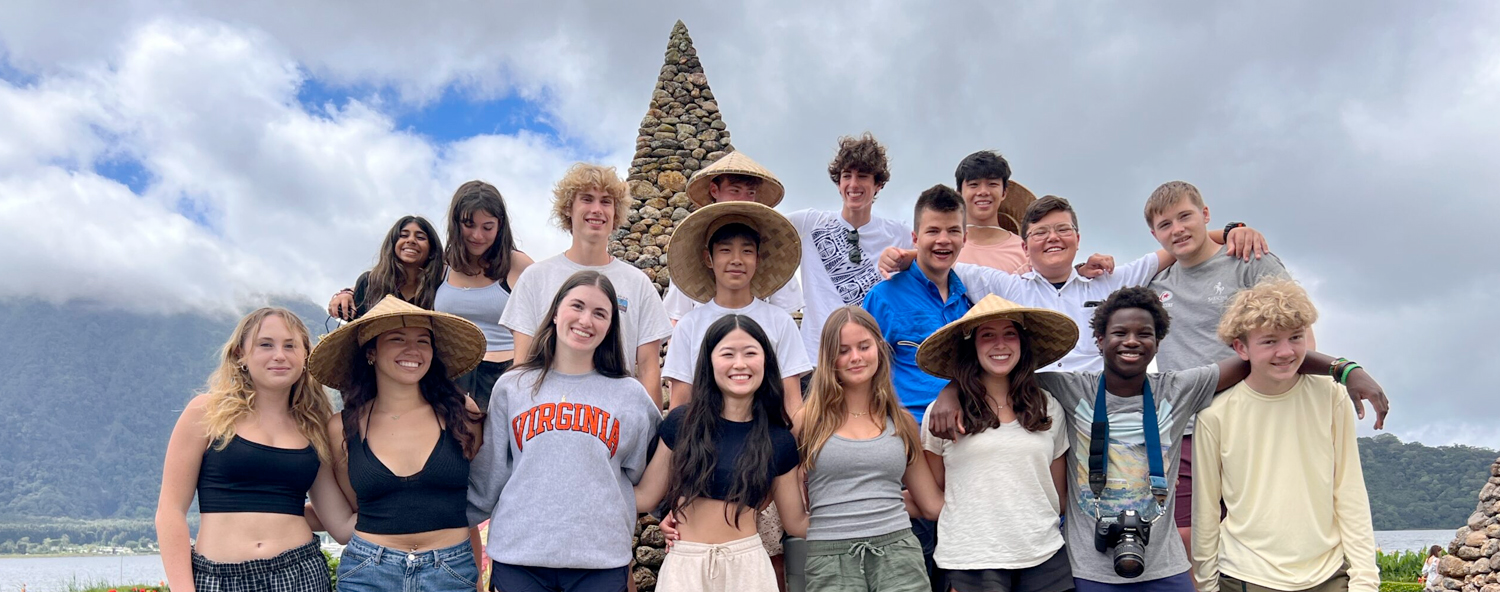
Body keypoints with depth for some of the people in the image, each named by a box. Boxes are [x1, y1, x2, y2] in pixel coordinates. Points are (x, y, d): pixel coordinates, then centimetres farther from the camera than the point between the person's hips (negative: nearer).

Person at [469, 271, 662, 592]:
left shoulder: (631, 397, 4)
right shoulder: (510, 388, 5)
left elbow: (645, 479, 12)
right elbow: (487, 477, 9)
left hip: (601, 559, 0)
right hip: (518, 554, 0)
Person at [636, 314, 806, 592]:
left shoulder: (779, 441, -1)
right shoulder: (681, 423, -4)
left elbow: (797, 522, 6)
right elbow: (645, 495, 0)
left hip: (746, 564, 1)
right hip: (685, 565, 0)